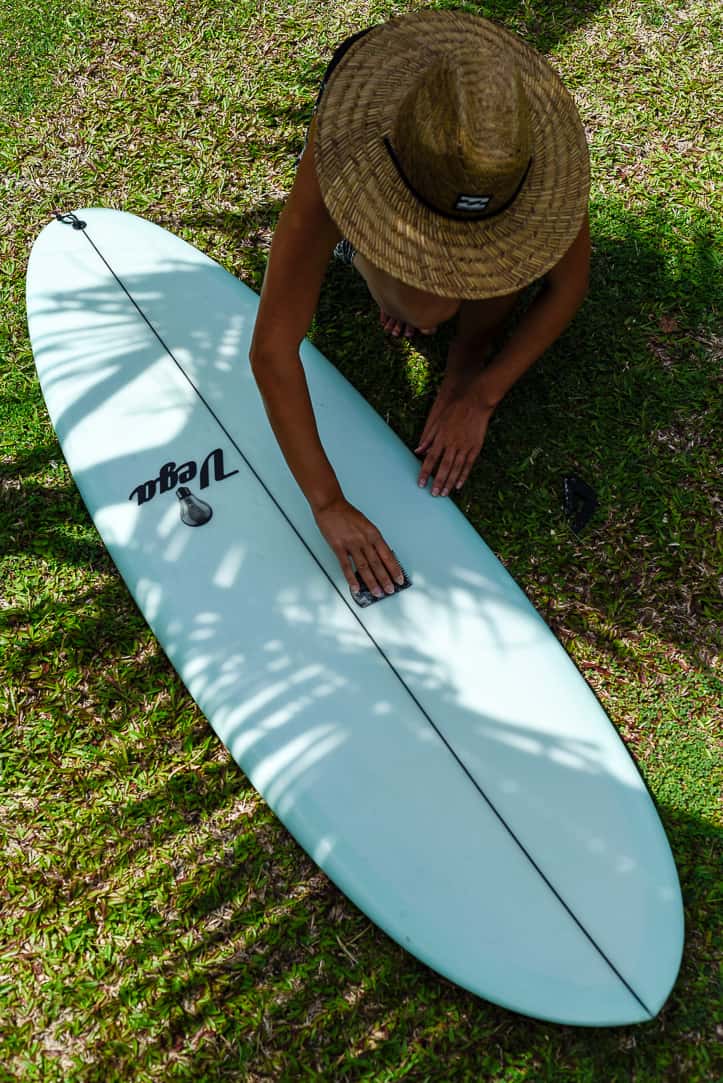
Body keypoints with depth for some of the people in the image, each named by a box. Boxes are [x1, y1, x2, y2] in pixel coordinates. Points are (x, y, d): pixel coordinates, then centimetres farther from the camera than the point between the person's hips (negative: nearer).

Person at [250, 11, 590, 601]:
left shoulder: (534, 128, -38)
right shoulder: (344, 152, -44)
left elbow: (568, 285, -22)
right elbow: (271, 349, -44)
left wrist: (480, 397, -26)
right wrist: (329, 504, -44)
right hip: (375, 186, 0)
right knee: (425, 309, -28)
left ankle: (470, 345, 5)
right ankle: (362, 237, 6)